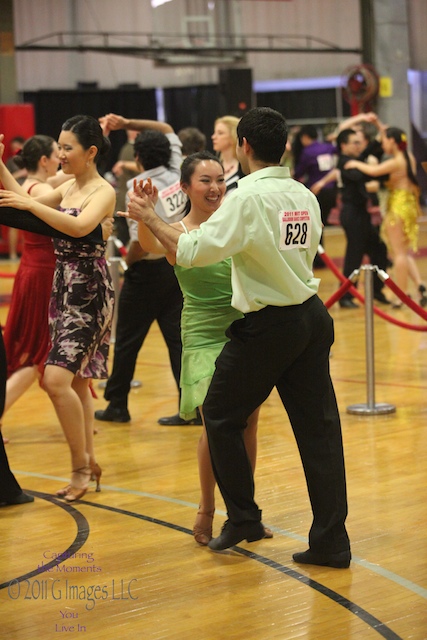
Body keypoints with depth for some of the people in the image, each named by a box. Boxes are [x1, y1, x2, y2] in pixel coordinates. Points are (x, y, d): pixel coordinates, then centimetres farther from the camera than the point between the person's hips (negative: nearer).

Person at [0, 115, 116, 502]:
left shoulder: (103, 191, -11)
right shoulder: (67, 189, 13)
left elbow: (80, 226, -28)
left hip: (90, 293, -8)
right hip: (65, 289, 8)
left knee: (57, 379, -17)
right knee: (75, 382, 11)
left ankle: (81, 467, -8)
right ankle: (89, 464, 20)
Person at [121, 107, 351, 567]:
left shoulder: (248, 197, -14)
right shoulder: (305, 197, 6)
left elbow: (192, 252, -19)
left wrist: (150, 220, -5)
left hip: (268, 325, -6)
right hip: (312, 317, 7)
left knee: (221, 416, 13)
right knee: (318, 426, 6)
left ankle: (243, 517, 17)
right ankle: (332, 541, 8)